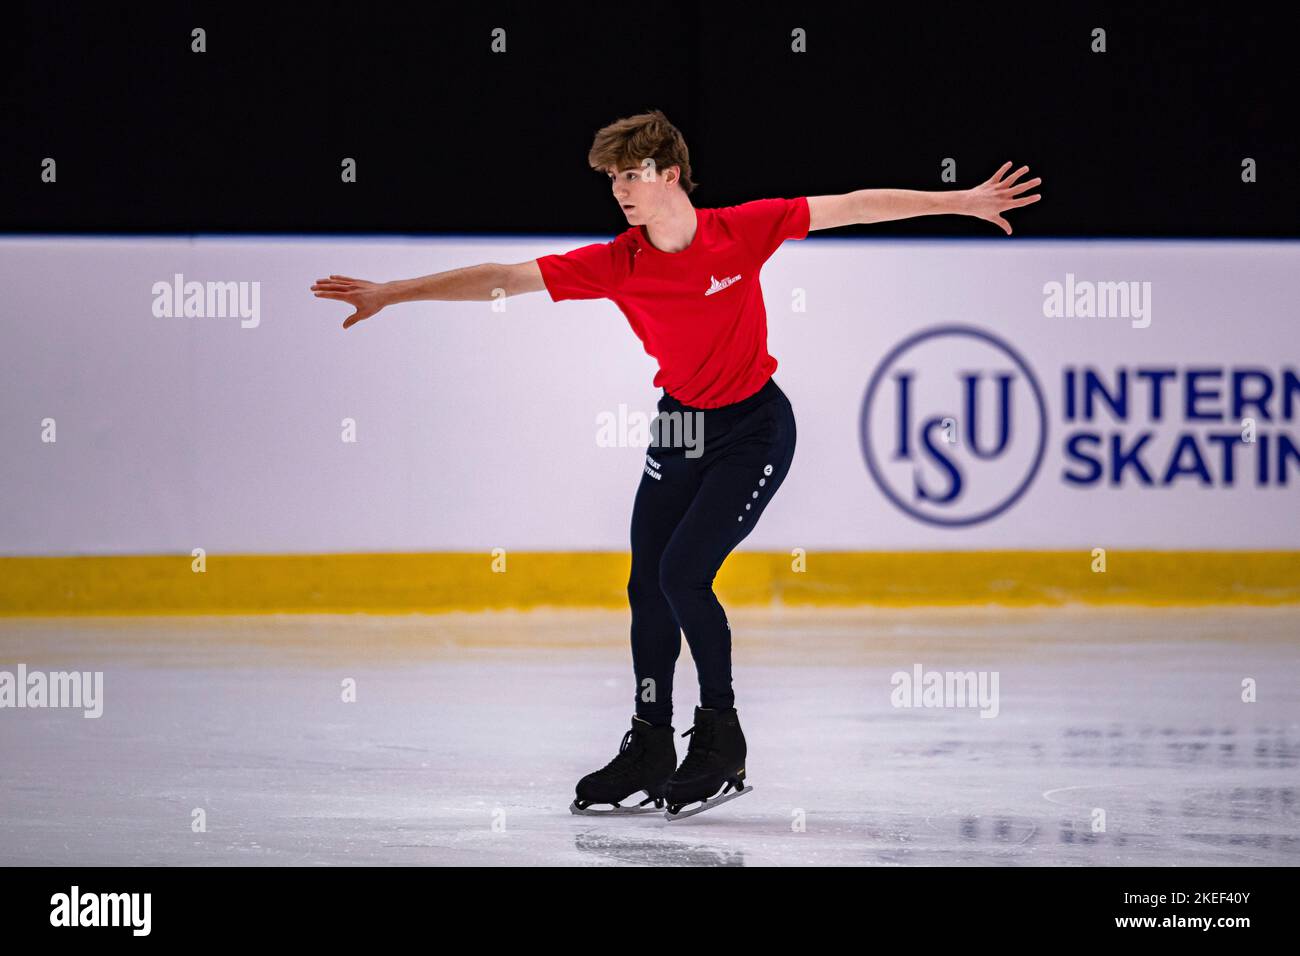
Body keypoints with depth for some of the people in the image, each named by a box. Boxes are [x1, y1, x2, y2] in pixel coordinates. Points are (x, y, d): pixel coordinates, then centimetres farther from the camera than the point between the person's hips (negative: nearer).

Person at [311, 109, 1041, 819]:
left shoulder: (741, 231, -17)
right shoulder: (616, 263, -11)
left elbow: (851, 207, -12)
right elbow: (504, 277, -13)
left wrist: (963, 203, -12)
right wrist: (391, 294, -18)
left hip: (755, 427, -5)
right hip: (681, 424, 5)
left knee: (683, 573, -16)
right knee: (647, 585, 3)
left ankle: (722, 743, -1)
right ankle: (650, 753, 17)